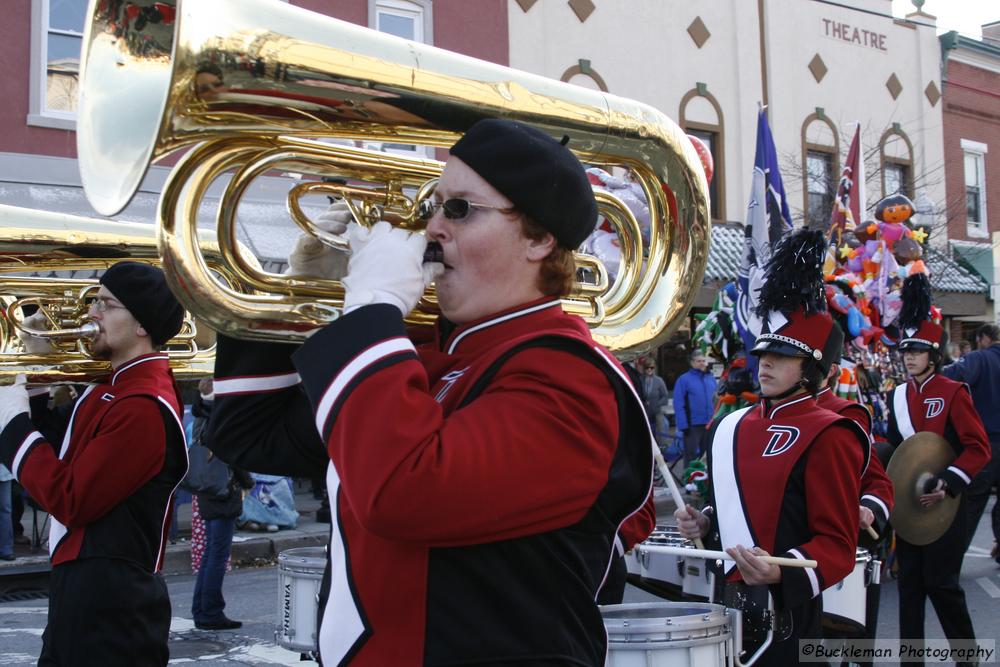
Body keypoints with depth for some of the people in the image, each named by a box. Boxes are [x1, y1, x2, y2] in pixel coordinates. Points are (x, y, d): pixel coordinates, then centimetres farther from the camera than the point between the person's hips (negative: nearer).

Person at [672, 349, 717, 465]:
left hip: (709, 424, 5)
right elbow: (678, 405, -11)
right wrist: (684, 425, -16)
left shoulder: (711, 378, 9)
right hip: (692, 425, -5)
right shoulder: (684, 380, -7)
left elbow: (716, 401, 15)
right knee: (691, 455, -1)